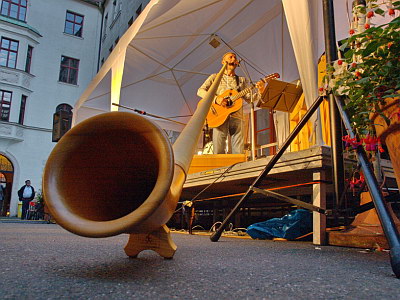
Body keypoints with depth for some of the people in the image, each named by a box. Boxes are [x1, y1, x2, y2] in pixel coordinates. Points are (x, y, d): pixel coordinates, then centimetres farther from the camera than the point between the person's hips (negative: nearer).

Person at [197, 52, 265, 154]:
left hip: (237, 117, 2)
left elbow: (249, 98, 14)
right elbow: (200, 91, 5)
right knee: (218, 153, -11)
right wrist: (216, 99, -12)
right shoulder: (215, 77, 17)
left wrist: (260, 93, -8)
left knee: (239, 153, -7)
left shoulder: (242, 80, 24)